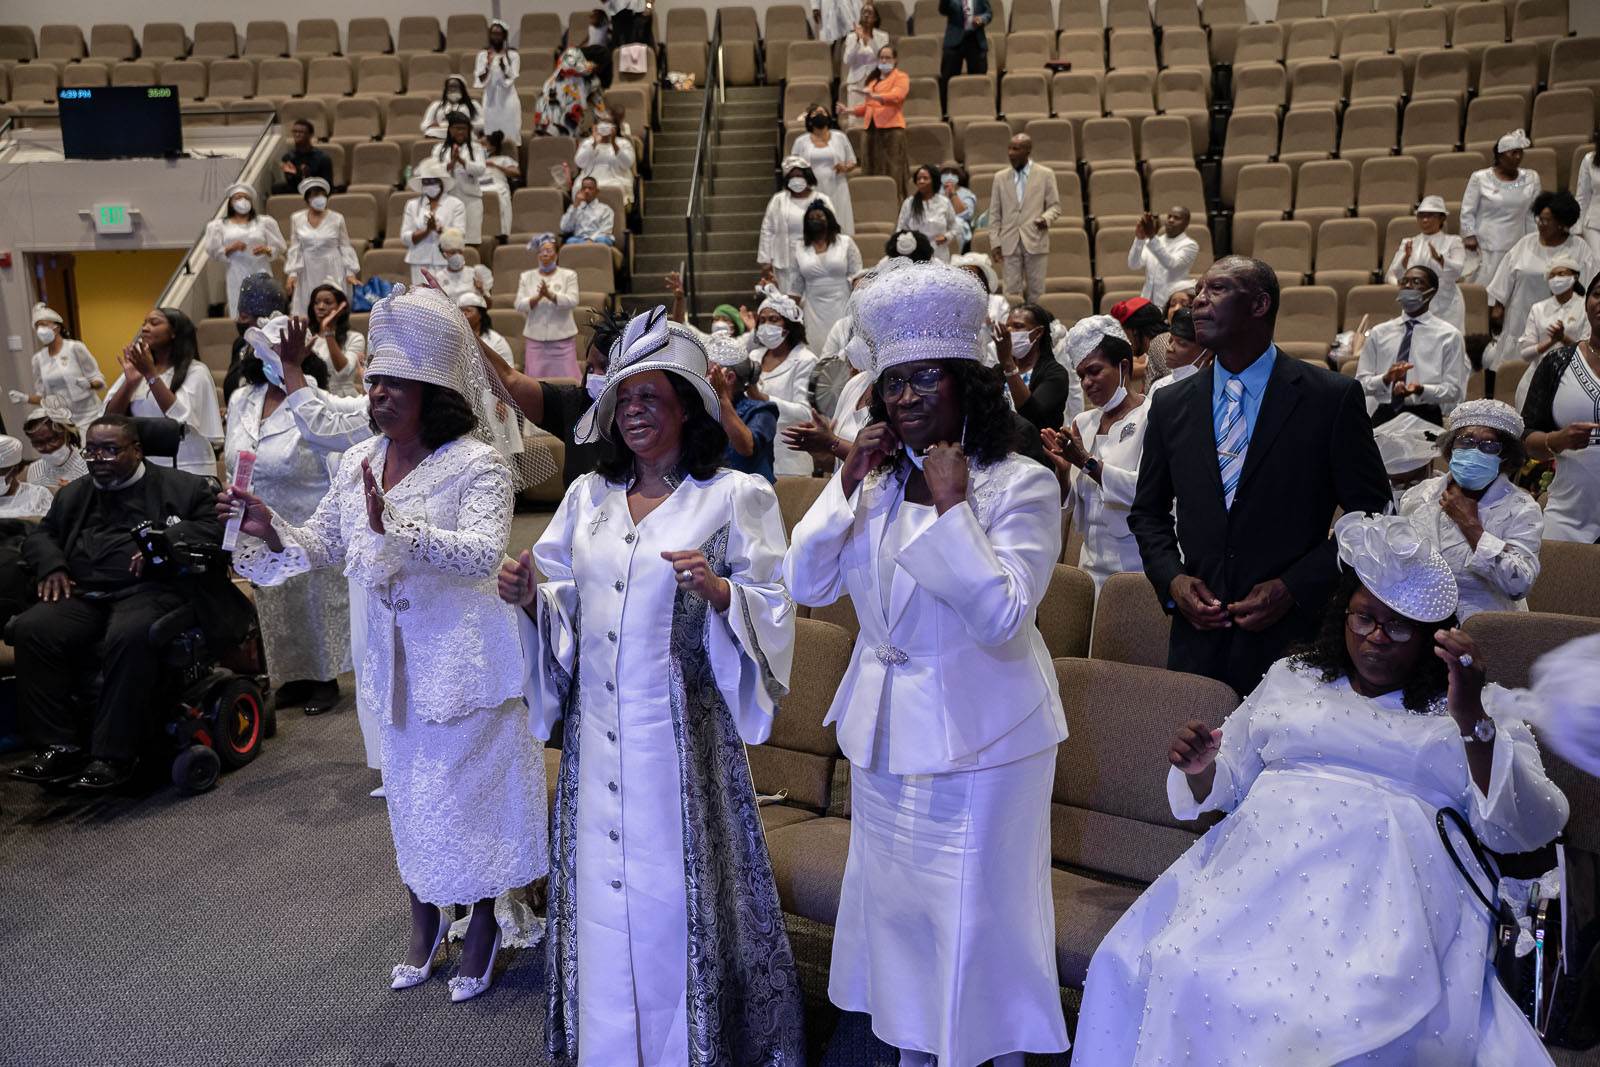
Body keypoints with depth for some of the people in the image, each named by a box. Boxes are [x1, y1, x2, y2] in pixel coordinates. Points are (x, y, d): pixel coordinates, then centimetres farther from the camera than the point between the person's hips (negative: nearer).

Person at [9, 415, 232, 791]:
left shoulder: (182, 487, 11)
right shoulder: (74, 494, 28)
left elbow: (214, 527, -1)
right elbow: (40, 536, 27)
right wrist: (51, 566, 5)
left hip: (148, 591, -5)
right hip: (82, 596, 5)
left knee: (130, 637, -37)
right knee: (30, 630, -23)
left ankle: (113, 756, -31)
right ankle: (60, 746, -18)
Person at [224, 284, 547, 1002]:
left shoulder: (478, 465, -17)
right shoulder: (358, 463, 3)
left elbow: (484, 552, -32)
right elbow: (323, 547, 9)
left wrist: (395, 525, -42)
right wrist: (269, 530, -10)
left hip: (463, 658, -6)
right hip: (394, 655, 6)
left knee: (469, 788, 6)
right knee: (409, 789, 19)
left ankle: (483, 926, 29)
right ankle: (424, 922, 40)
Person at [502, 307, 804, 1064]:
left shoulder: (735, 497, -5)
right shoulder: (588, 496, 10)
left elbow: (772, 610, -9)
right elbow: (563, 606, 12)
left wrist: (718, 592, -27)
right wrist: (530, 597, -9)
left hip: (683, 730, -4)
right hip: (598, 728, 5)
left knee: (676, 892, 3)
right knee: (603, 894, 13)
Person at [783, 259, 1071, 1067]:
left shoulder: (1021, 485, -14)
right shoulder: (873, 482, 5)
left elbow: (1003, 615, -25)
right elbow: (807, 585, -3)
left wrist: (951, 505, -24)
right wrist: (847, 485, -11)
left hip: (978, 734, -6)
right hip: (886, 728, 6)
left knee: (981, 908, 6)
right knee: (896, 900, 20)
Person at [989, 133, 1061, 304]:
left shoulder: (1045, 174, 4)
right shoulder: (1000, 177, 10)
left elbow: (1055, 205, 5)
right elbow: (995, 213, 10)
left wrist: (1046, 218, -16)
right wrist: (995, 241, 3)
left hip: (1035, 240, -2)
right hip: (1010, 243, 2)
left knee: (1036, 291, 2)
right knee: (1012, 290, 2)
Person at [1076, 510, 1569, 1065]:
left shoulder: (1483, 707, 16)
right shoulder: (1290, 678, 23)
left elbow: (1526, 829, 1)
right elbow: (1222, 785, 25)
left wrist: (1473, 720, -12)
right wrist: (1198, 768, 0)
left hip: (1387, 878, -2)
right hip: (1264, 856, 3)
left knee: (1358, 1013, -33)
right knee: (1179, 972, -26)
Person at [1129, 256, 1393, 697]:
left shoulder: (1333, 397, -5)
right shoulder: (1170, 405, 6)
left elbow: (1372, 517, -3)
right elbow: (1148, 512, 14)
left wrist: (1294, 588, -12)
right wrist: (1171, 580, -3)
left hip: (1294, 639, -2)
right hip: (1197, 637, 3)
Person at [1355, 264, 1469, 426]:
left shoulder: (1449, 335, 7)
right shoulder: (1379, 333, 14)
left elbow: (1454, 391, 3)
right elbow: (1361, 382, 10)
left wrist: (1421, 389, -15)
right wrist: (1385, 379, -11)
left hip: (1425, 418, -1)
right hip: (1382, 416, 1)